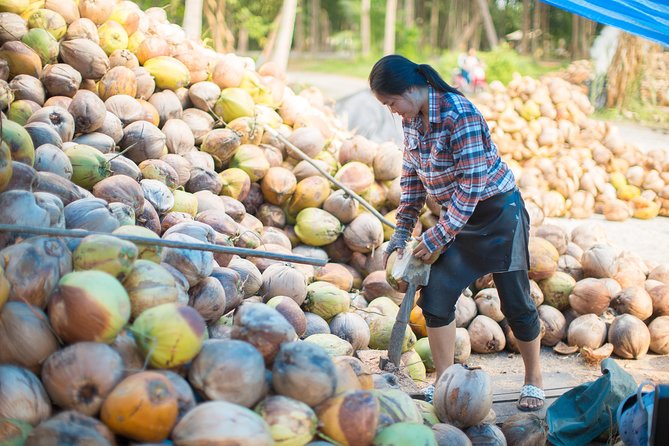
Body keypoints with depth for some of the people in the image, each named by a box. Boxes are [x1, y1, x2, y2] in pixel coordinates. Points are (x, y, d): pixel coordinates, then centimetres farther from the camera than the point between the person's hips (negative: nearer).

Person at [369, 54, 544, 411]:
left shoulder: (459, 115, -27)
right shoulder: (411, 120, -3)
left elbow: (472, 184, -26)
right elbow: (411, 178, 8)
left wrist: (438, 237, -23)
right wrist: (401, 232, 3)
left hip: (497, 212, -7)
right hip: (457, 217, 7)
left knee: (515, 303, 3)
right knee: (435, 297, 0)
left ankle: (534, 381, 22)